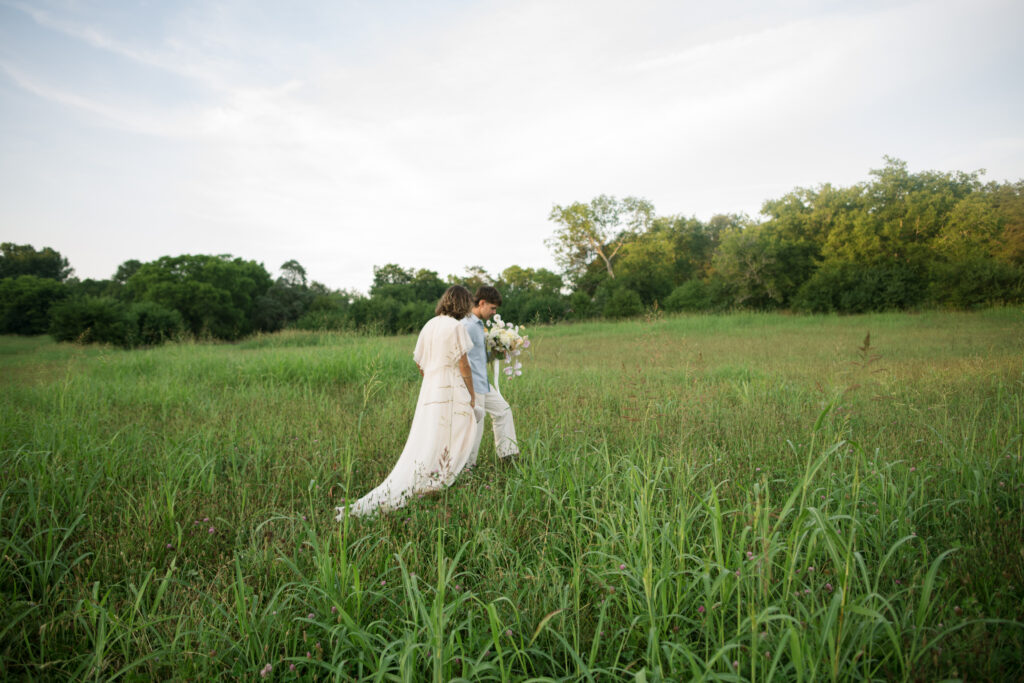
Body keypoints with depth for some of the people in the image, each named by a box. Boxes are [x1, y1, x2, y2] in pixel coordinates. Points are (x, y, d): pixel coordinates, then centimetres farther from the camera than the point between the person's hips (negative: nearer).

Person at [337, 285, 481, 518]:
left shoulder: (429, 325, 11)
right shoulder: (455, 327, -11)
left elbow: (419, 362, 15)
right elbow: (463, 365, -10)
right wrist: (471, 392, 1)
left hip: (429, 388, 7)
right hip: (451, 391, -7)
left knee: (422, 445, 12)